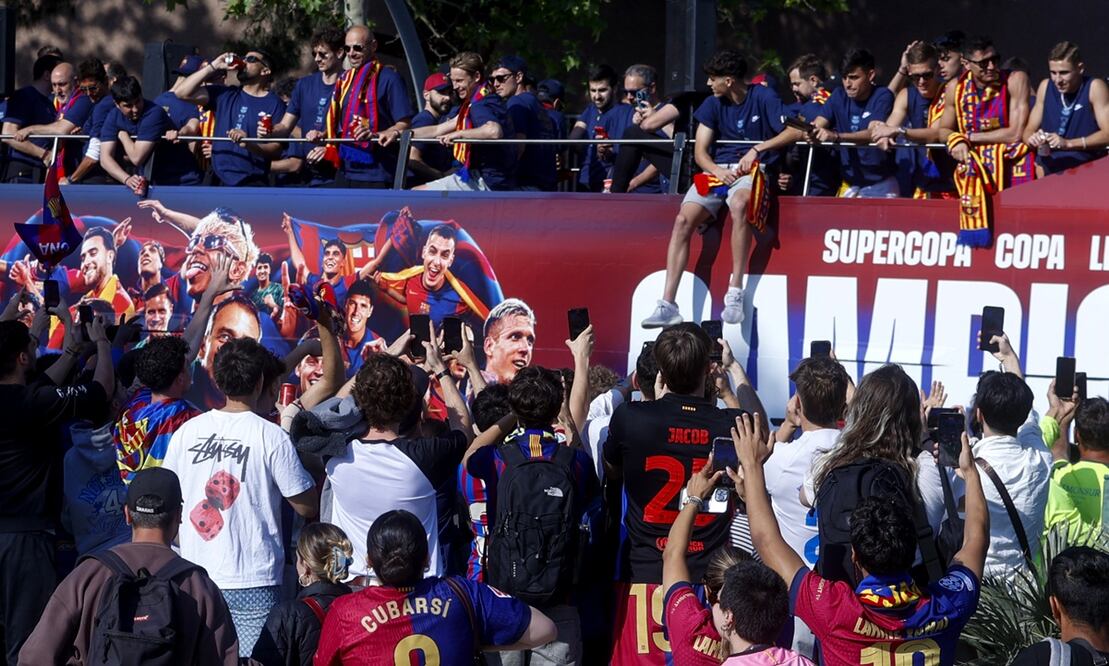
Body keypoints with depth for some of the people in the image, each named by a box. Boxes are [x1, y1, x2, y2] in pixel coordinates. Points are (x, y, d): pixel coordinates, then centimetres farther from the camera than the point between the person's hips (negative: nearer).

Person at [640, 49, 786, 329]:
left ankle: (735, 292, -38)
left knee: (739, 204, -41)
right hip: (717, 170, 5)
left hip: (751, 169, -4)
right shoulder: (713, 104, 11)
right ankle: (668, 304, -24)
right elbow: (700, 152, 7)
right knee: (683, 219, -21)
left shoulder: (762, 97, -1)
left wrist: (757, 150, -16)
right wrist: (718, 171, -13)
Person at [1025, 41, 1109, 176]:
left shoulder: (1095, 88, -7)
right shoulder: (1046, 87, 7)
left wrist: (1068, 143, -24)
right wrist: (1032, 138, -13)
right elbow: (1029, 129, 11)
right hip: (1049, 173, 4)